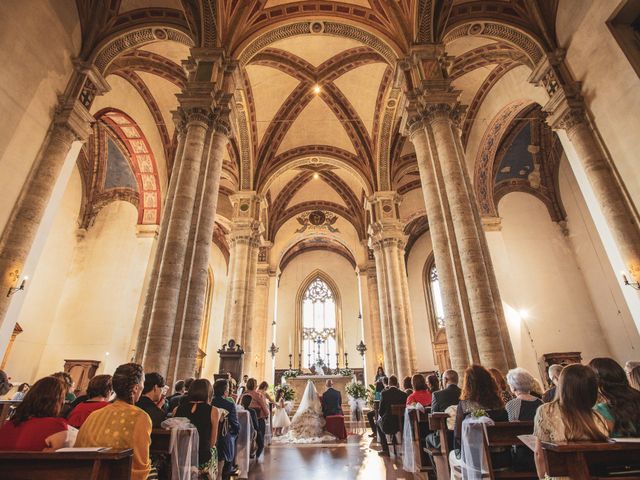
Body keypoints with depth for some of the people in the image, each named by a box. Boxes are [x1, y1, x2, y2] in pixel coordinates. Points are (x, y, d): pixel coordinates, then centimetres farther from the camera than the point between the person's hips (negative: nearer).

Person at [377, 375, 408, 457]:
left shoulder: (384, 393, -12)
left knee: (379, 422, 31)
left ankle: (385, 450, 27)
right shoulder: (403, 394, -5)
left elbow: (380, 411, -8)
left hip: (388, 425, -3)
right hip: (400, 424, 3)